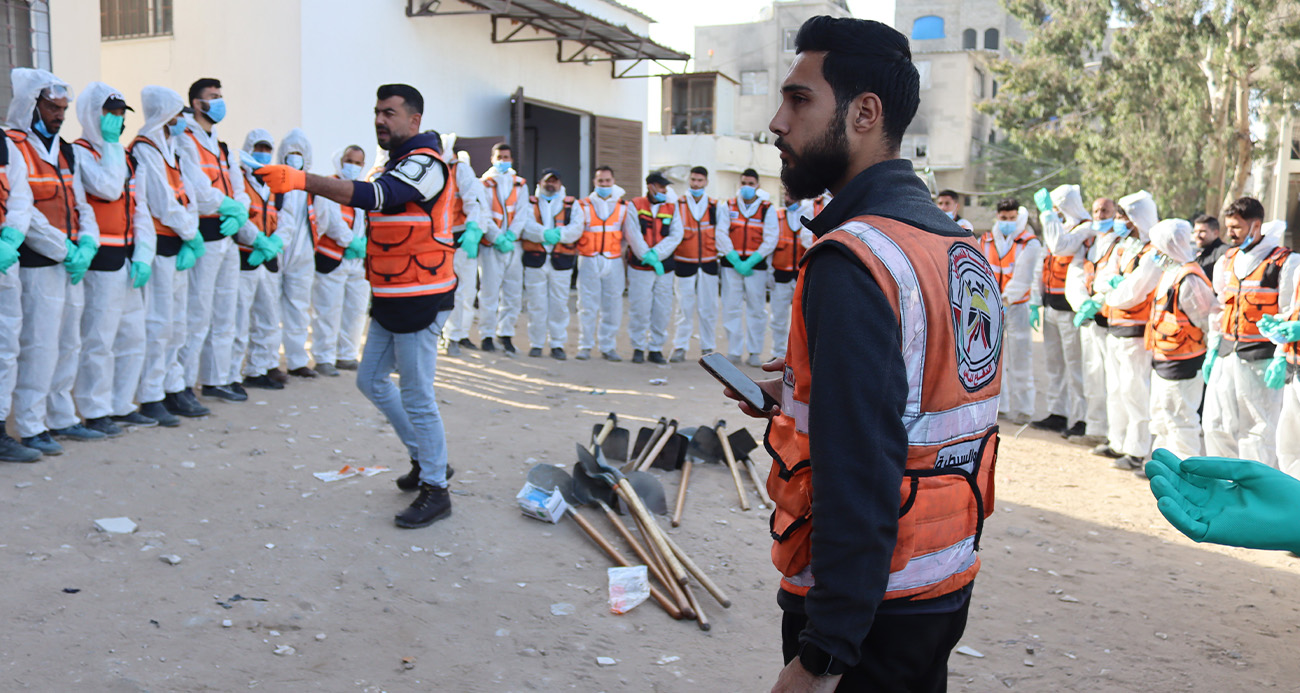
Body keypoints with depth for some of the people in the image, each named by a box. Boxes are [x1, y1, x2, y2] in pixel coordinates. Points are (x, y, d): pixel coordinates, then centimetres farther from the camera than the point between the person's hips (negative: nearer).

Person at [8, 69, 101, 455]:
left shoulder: (63, 151, 18)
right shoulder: (13, 148, -8)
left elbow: (80, 203, 16)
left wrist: (86, 244, -1)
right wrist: (64, 250, -16)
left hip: (71, 263, 8)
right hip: (37, 264, -8)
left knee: (69, 343, 14)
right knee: (39, 344, -7)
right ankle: (31, 427, 2)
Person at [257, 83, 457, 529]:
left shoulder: (426, 163, -15)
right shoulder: (395, 164, 17)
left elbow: (374, 196, -32)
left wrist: (302, 180, -40)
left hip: (421, 299, -10)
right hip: (390, 299, 10)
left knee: (416, 396, -5)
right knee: (371, 380, 16)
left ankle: (435, 489, 8)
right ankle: (425, 457, 30)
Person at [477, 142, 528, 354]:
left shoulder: (520, 185, 15)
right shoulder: (484, 183, 6)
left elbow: (522, 214, 5)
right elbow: (484, 215, -4)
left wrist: (510, 236, -10)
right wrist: (499, 239, -13)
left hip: (514, 245, 3)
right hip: (491, 246, -3)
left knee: (513, 293, 2)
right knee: (489, 292, -5)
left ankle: (506, 334, 12)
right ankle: (487, 335, 3)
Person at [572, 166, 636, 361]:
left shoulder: (624, 207, 10)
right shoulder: (582, 205, 6)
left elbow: (633, 234, 8)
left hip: (614, 262, 2)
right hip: (589, 261, -1)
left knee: (612, 306, 2)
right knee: (587, 305, -1)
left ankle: (607, 347, 12)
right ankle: (585, 346, 8)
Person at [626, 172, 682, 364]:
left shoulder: (672, 208, 11)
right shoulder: (635, 206, 4)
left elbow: (676, 236, 0)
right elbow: (633, 235, -6)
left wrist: (656, 254, -12)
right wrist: (647, 257, -14)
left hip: (664, 267, 3)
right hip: (639, 267, -2)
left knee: (662, 310, 3)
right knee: (639, 309, -1)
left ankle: (656, 349, 14)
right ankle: (638, 348, 11)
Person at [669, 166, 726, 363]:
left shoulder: (717, 207, 8)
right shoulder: (677, 205, 5)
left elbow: (721, 234, 10)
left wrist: (721, 252, -2)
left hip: (708, 264, 1)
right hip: (684, 263, -1)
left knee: (708, 308, 3)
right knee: (684, 308, -2)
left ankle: (707, 348, 13)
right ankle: (680, 348, 5)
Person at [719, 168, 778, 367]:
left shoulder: (767, 209, 5)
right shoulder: (728, 206, 8)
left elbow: (770, 240, -2)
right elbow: (721, 235, 1)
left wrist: (750, 262, -11)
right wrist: (736, 261, -10)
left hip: (756, 266, -1)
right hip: (731, 264, 1)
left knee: (757, 309, 2)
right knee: (731, 308, 0)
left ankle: (754, 352, 10)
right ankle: (734, 351, 8)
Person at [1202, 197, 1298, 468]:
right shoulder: (1228, 261, 13)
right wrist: (1212, 351, 16)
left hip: (1260, 359, -7)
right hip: (1226, 355, 7)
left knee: (1257, 428, 0)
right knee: (1215, 424, 8)